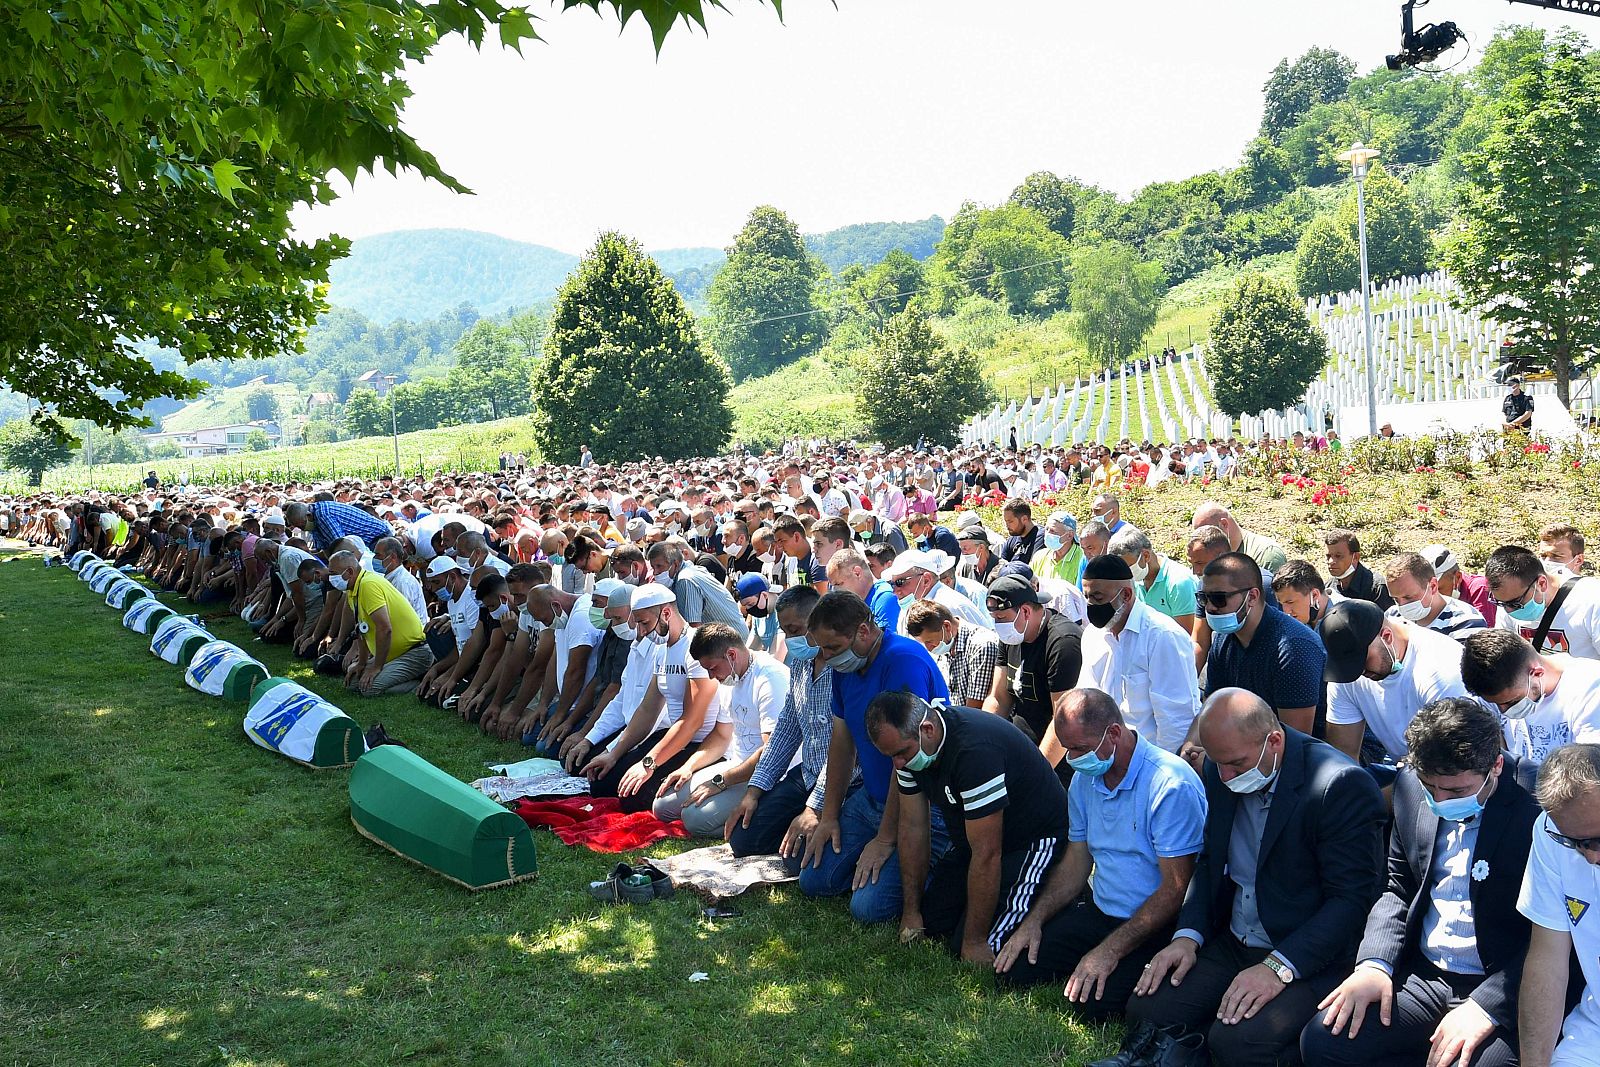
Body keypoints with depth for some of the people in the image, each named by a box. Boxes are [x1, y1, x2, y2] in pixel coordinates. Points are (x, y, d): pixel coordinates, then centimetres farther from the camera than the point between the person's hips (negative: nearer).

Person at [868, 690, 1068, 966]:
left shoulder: (975, 750, -36)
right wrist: (911, 912, 3)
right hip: (972, 838, 8)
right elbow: (913, 827, -1)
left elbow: (986, 855, -30)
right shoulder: (906, 741, -11)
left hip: (1034, 839, -8)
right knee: (929, 920, -2)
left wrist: (974, 941, -22)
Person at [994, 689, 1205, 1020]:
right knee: (1013, 969, -6)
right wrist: (1035, 920, -1)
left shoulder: (1172, 785, -21)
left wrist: (1110, 950, -21)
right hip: (1098, 910, 7)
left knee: (1093, 1002, -26)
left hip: (1157, 926, -7)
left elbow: (1175, 890, -20)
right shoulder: (1084, 778, 4)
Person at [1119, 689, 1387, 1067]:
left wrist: (1279, 967, -25)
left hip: (1310, 960, -6)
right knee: (1145, 1011, -13)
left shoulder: (1343, 785, -19)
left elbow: (1353, 898, -19)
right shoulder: (1221, 772, 3)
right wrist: (1188, 936, -3)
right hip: (1230, 944, 6)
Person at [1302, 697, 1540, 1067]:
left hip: (1506, 993, -5)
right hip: (1423, 977, 6)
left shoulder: (1537, 807, -16)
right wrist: (1375, 962, -3)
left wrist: (1485, 1006, -22)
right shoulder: (1412, 786, 3)